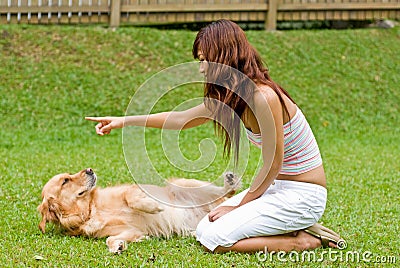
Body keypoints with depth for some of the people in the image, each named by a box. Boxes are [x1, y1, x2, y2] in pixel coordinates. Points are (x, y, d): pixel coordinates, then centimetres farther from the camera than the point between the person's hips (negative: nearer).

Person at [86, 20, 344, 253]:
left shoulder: (264, 97, -23)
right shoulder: (228, 96, 5)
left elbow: (273, 164, -18)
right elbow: (182, 119, 16)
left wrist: (238, 207, -8)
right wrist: (123, 121, 15)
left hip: (302, 196, -9)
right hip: (277, 186, 9)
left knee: (214, 238, -14)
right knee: (203, 229, 7)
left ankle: (302, 241, -4)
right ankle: (298, 229, 9)